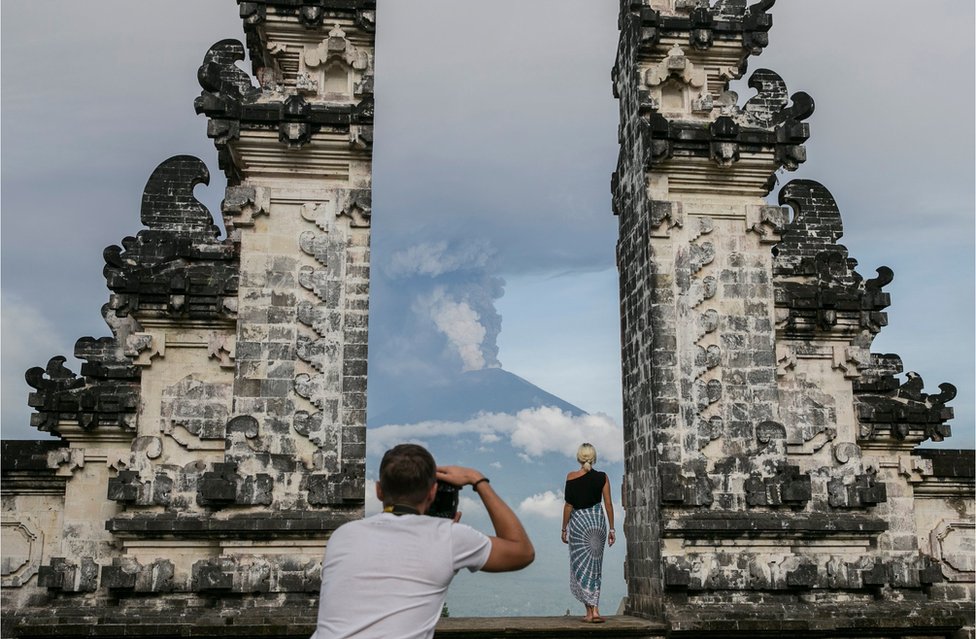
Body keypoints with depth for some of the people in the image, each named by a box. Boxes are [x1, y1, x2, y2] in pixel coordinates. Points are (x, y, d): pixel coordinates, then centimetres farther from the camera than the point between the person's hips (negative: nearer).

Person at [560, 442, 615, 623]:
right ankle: (594, 610, 8)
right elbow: (608, 504, 1)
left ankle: (591, 611, -7)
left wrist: (564, 528, 2)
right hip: (598, 522, 3)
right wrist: (612, 529, 7)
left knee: (582, 567, 1)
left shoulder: (572, 477, -5)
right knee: (595, 567, 11)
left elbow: (569, 505, -5)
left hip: (578, 521, -2)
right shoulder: (602, 477, 1)